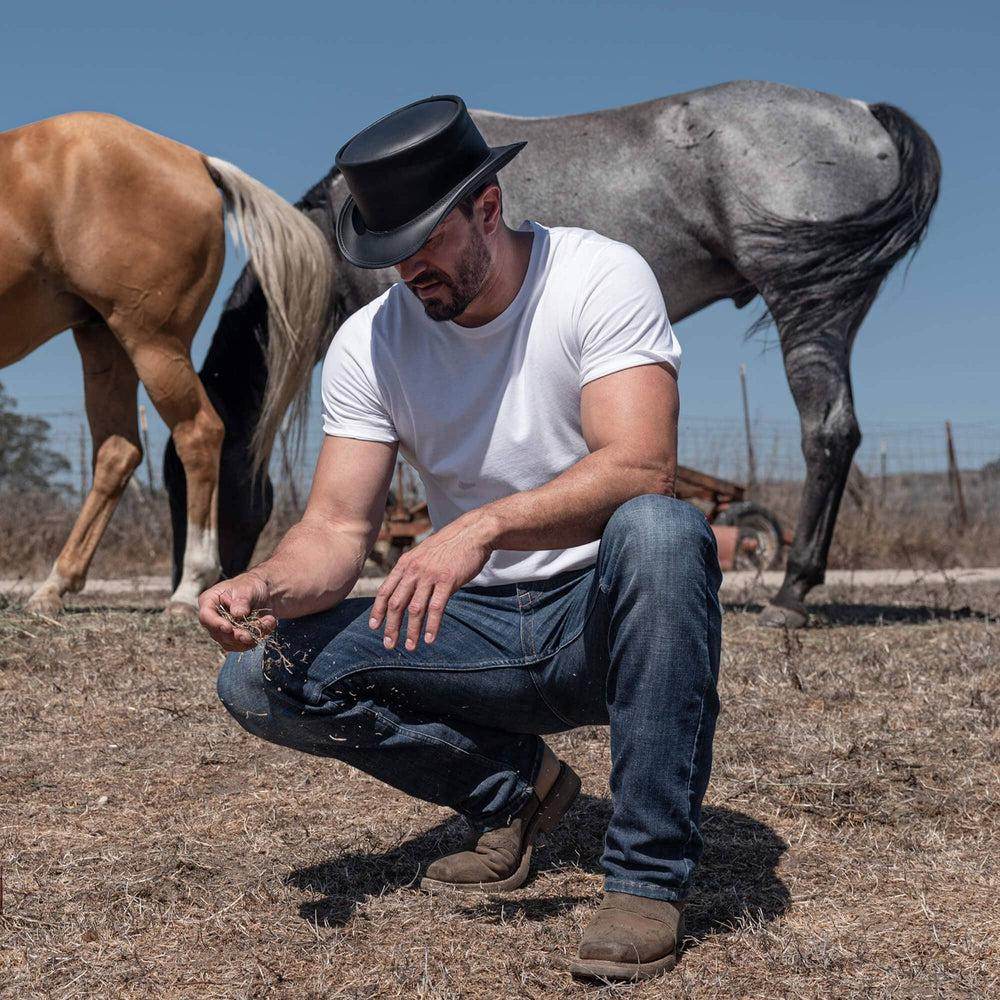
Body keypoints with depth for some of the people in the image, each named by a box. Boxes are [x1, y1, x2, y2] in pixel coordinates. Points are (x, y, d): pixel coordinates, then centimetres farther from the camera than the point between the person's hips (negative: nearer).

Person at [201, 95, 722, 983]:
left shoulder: (602, 278, -14)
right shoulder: (369, 342, -2)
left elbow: (643, 467, -29)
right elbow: (339, 528, -5)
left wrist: (484, 526, -44)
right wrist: (267, 584, -28)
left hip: (606, 613, -4)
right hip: (475, 627, 4)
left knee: (661, 530, -38)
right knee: (262, 680, -14)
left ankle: (649, 875, -25)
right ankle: (516, 789, 6)